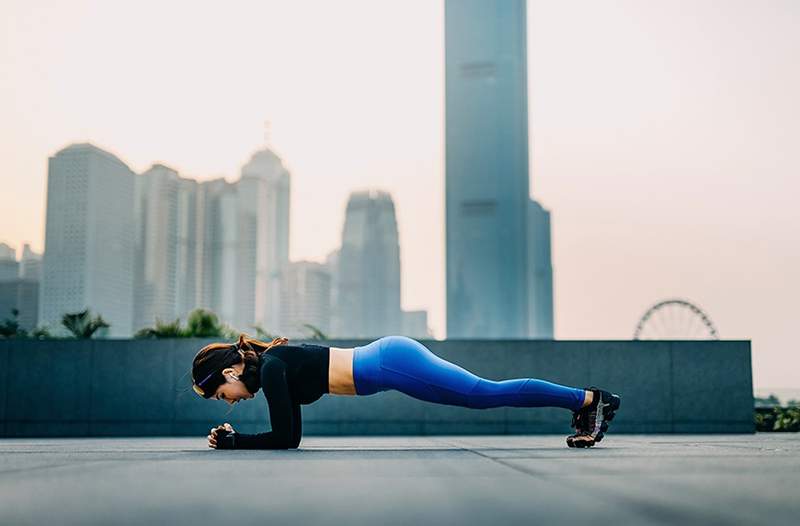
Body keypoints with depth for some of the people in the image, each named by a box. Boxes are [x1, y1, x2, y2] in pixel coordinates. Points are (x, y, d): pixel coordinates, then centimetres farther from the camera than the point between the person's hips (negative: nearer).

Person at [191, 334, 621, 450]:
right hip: (389, 357, 8)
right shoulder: (276, 364, 15)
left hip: (390, 363, -8)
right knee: (488, 395, 12)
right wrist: (234, 437, 16)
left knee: (488, 393, -5)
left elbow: (285, 439, -13)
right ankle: (586, 402, 18)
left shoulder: (270, 368, -11)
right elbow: (291, 434, 22)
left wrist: (233, 441, -2)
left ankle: (589, 399, 1)